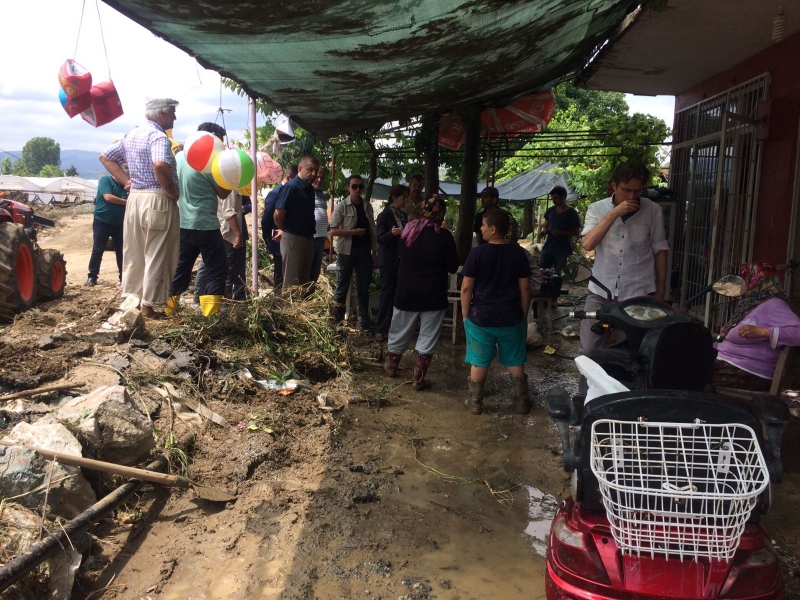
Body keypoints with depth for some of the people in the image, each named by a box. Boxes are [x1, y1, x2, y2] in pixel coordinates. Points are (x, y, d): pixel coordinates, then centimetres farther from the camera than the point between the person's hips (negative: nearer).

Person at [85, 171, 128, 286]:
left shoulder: (124, 186, 9)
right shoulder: (105, 180, -7)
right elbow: (108, 197, -20)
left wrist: (128, 188, -12)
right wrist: (126, 201, -13)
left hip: (118, 223, 5)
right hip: (102, 222, -5)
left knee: (121, 250, 5)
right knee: (97, 250, -4)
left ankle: (123, 276, 11)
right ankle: (92, 276, 1)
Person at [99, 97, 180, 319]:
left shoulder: (131, 135, 14)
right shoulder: (158, 136, -14)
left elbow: (105, 157, 20)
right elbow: (160, 165, -32)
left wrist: (126, 180, 12)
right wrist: (172, 192, -18)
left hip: (134, 198, 9)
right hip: (157, 201, -8)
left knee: (133, 254, 14)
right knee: (156, 257, -1)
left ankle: (131, 300, 23)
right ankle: (150, 305, 4)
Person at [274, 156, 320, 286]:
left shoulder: (310, 189, 11)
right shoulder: (291, 187, -14)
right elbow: (278, 215, -16)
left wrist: (310, 233, 11)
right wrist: (285, 231, -1)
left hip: (308, 239, 8)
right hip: (292, 239, -8)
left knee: (305, 282, 14)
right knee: (291, 283, -2)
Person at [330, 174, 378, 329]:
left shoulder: (367, 206, 8)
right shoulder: (342, 206, -6)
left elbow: (372, 230, 11)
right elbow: (333, 231, -11)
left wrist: (374, 250, 8)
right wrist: (354, 231, -18)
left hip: (364, 250, 4)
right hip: (347, 251, -4)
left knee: (364, 286, 8)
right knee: (343, 284, 5)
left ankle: (364, 320, 15)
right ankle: (336, 317, 20)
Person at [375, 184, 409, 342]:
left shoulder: (404, 215, 10)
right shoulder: (384, 215, -10)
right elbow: (380, 239, -15)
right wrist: (392, 233, -31)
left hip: (402, 260, 6)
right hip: (389, 261, -6)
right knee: (387, 293, -4)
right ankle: (380, 329, 3)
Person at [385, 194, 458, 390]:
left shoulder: (407, 231, 1)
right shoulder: (443, 235, -12)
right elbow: (453, 267, -6)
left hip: (406, 292, 4)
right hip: (433, 295, -4)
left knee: (400, 332, 19)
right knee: (427, 337, 6)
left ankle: (391, 367, 37)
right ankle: (419, 379, 9)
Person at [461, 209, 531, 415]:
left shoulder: (477, 253, -11)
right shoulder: (519, 253, -4)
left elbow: (466, 287, -9)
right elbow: (525, 287, 0)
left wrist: (465, 314, 2)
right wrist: (523, 314, 11)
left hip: (481, 316, -2)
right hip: (511, 317, 2)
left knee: (479, 362, 10)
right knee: (515, 362, 15)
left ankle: (475, 402, 19)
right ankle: (521, 401, 24)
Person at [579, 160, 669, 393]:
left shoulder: (652, 211, -1)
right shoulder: (597, 209, -1)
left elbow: (659, 251, 6)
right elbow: (587, 244, -17)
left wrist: (660, 291, 6)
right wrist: (614, 213, -21)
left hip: (638, 294, -1)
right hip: (600, 292, 1)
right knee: (588, 349, 7)